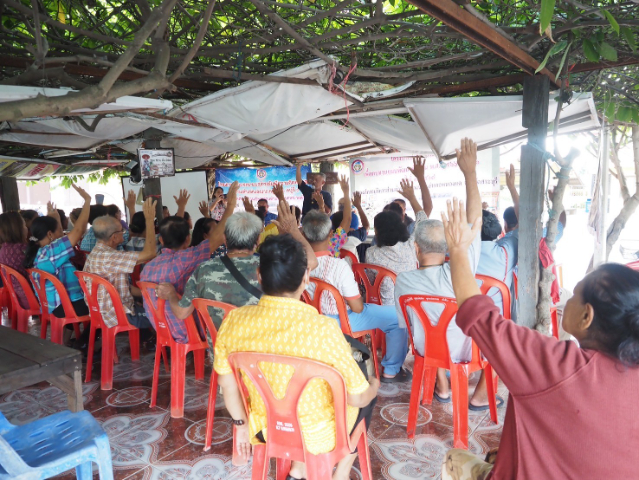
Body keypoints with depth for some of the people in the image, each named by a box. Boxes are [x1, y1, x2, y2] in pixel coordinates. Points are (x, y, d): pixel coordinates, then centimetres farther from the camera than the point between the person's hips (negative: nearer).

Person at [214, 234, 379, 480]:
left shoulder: (233, 321, -18)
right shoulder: (323, 329, -31)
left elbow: (226, 382, -2)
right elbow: (357, 398, -19)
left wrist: (242, 424, 15)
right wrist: (374, 386, 4)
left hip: (263, 429, 4)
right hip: (316, 435, -4)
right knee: (368, 395, 25)